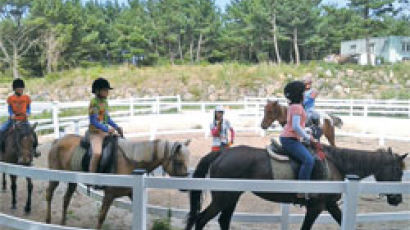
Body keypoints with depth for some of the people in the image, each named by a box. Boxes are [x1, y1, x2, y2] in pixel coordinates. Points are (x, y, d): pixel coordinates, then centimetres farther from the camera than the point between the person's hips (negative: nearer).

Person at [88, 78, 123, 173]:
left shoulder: (105, 102, 11)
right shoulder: (94, 102, -13)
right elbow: (93, 121, -18)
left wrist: (116, 127, 9)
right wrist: (107, 129, -23)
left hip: (105, 132, 9)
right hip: (96, 132, -8)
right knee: (97, 153, -27)